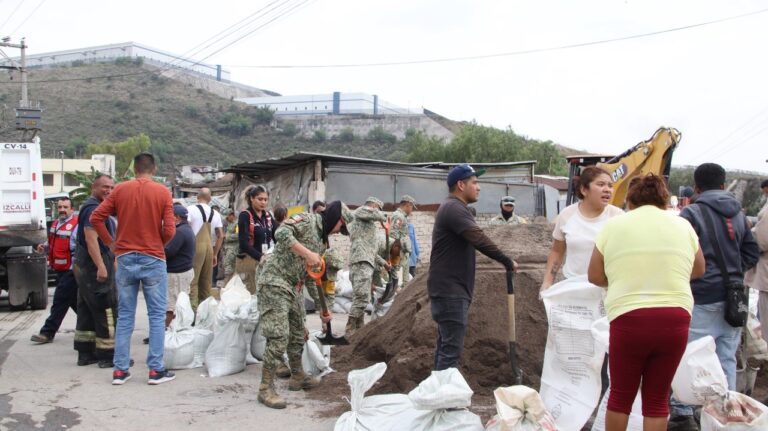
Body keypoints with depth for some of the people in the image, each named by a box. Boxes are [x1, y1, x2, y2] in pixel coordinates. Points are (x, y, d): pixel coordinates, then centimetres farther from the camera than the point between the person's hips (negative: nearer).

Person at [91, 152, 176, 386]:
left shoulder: (120, 189, 1)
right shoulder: (162, 192, -5)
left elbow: (96, 217, -2)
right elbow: (169, 230, -11)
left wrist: (110, 242, 8)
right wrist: (158, 244, 8)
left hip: (125, 259, 3)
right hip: (153, 260, -3)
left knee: (124, 316, 10)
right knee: (157, 316, 5)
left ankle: (120, 370, 13)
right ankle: (156, 370, 5)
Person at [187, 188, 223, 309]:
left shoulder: (191, 209, -4)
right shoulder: (215, 214, 11)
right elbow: (221, 236, 14)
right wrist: (215, 254, 21)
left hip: (195, 247, -5)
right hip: (209, 247, 5)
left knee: (192, 281, -4)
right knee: (206, 282, 13)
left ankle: (193, 309, -9)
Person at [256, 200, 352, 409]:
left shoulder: (322, 240, 18)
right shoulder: (307, 219, -8)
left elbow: (311, 276, 23)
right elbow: (282, 233, -27)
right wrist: (307, 253, -26)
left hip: (294, 288, 10)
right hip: (274, 283, -10)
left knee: (298, 334, 18)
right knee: (279, 336, -13)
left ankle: (297, 377, 35)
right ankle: (266, 388, -6)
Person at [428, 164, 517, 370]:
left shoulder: (453, 208, 20)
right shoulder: (454, 208, -15)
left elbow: (473, 239, 23)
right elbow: (479, 239, -25)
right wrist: (506, 261, -22)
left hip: (450, 291, 11)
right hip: (450, 291, -11)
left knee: (446, 345, 15)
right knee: (451, 348, -11)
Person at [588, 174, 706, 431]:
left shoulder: (614, 225, 4)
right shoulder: (682, 225, 9)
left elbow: (595, 276, 9)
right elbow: (698, 270, 22)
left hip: (628, 318, -1)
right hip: (675, 318, 2)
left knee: (621, 394, 14)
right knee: (657, 398, 12)